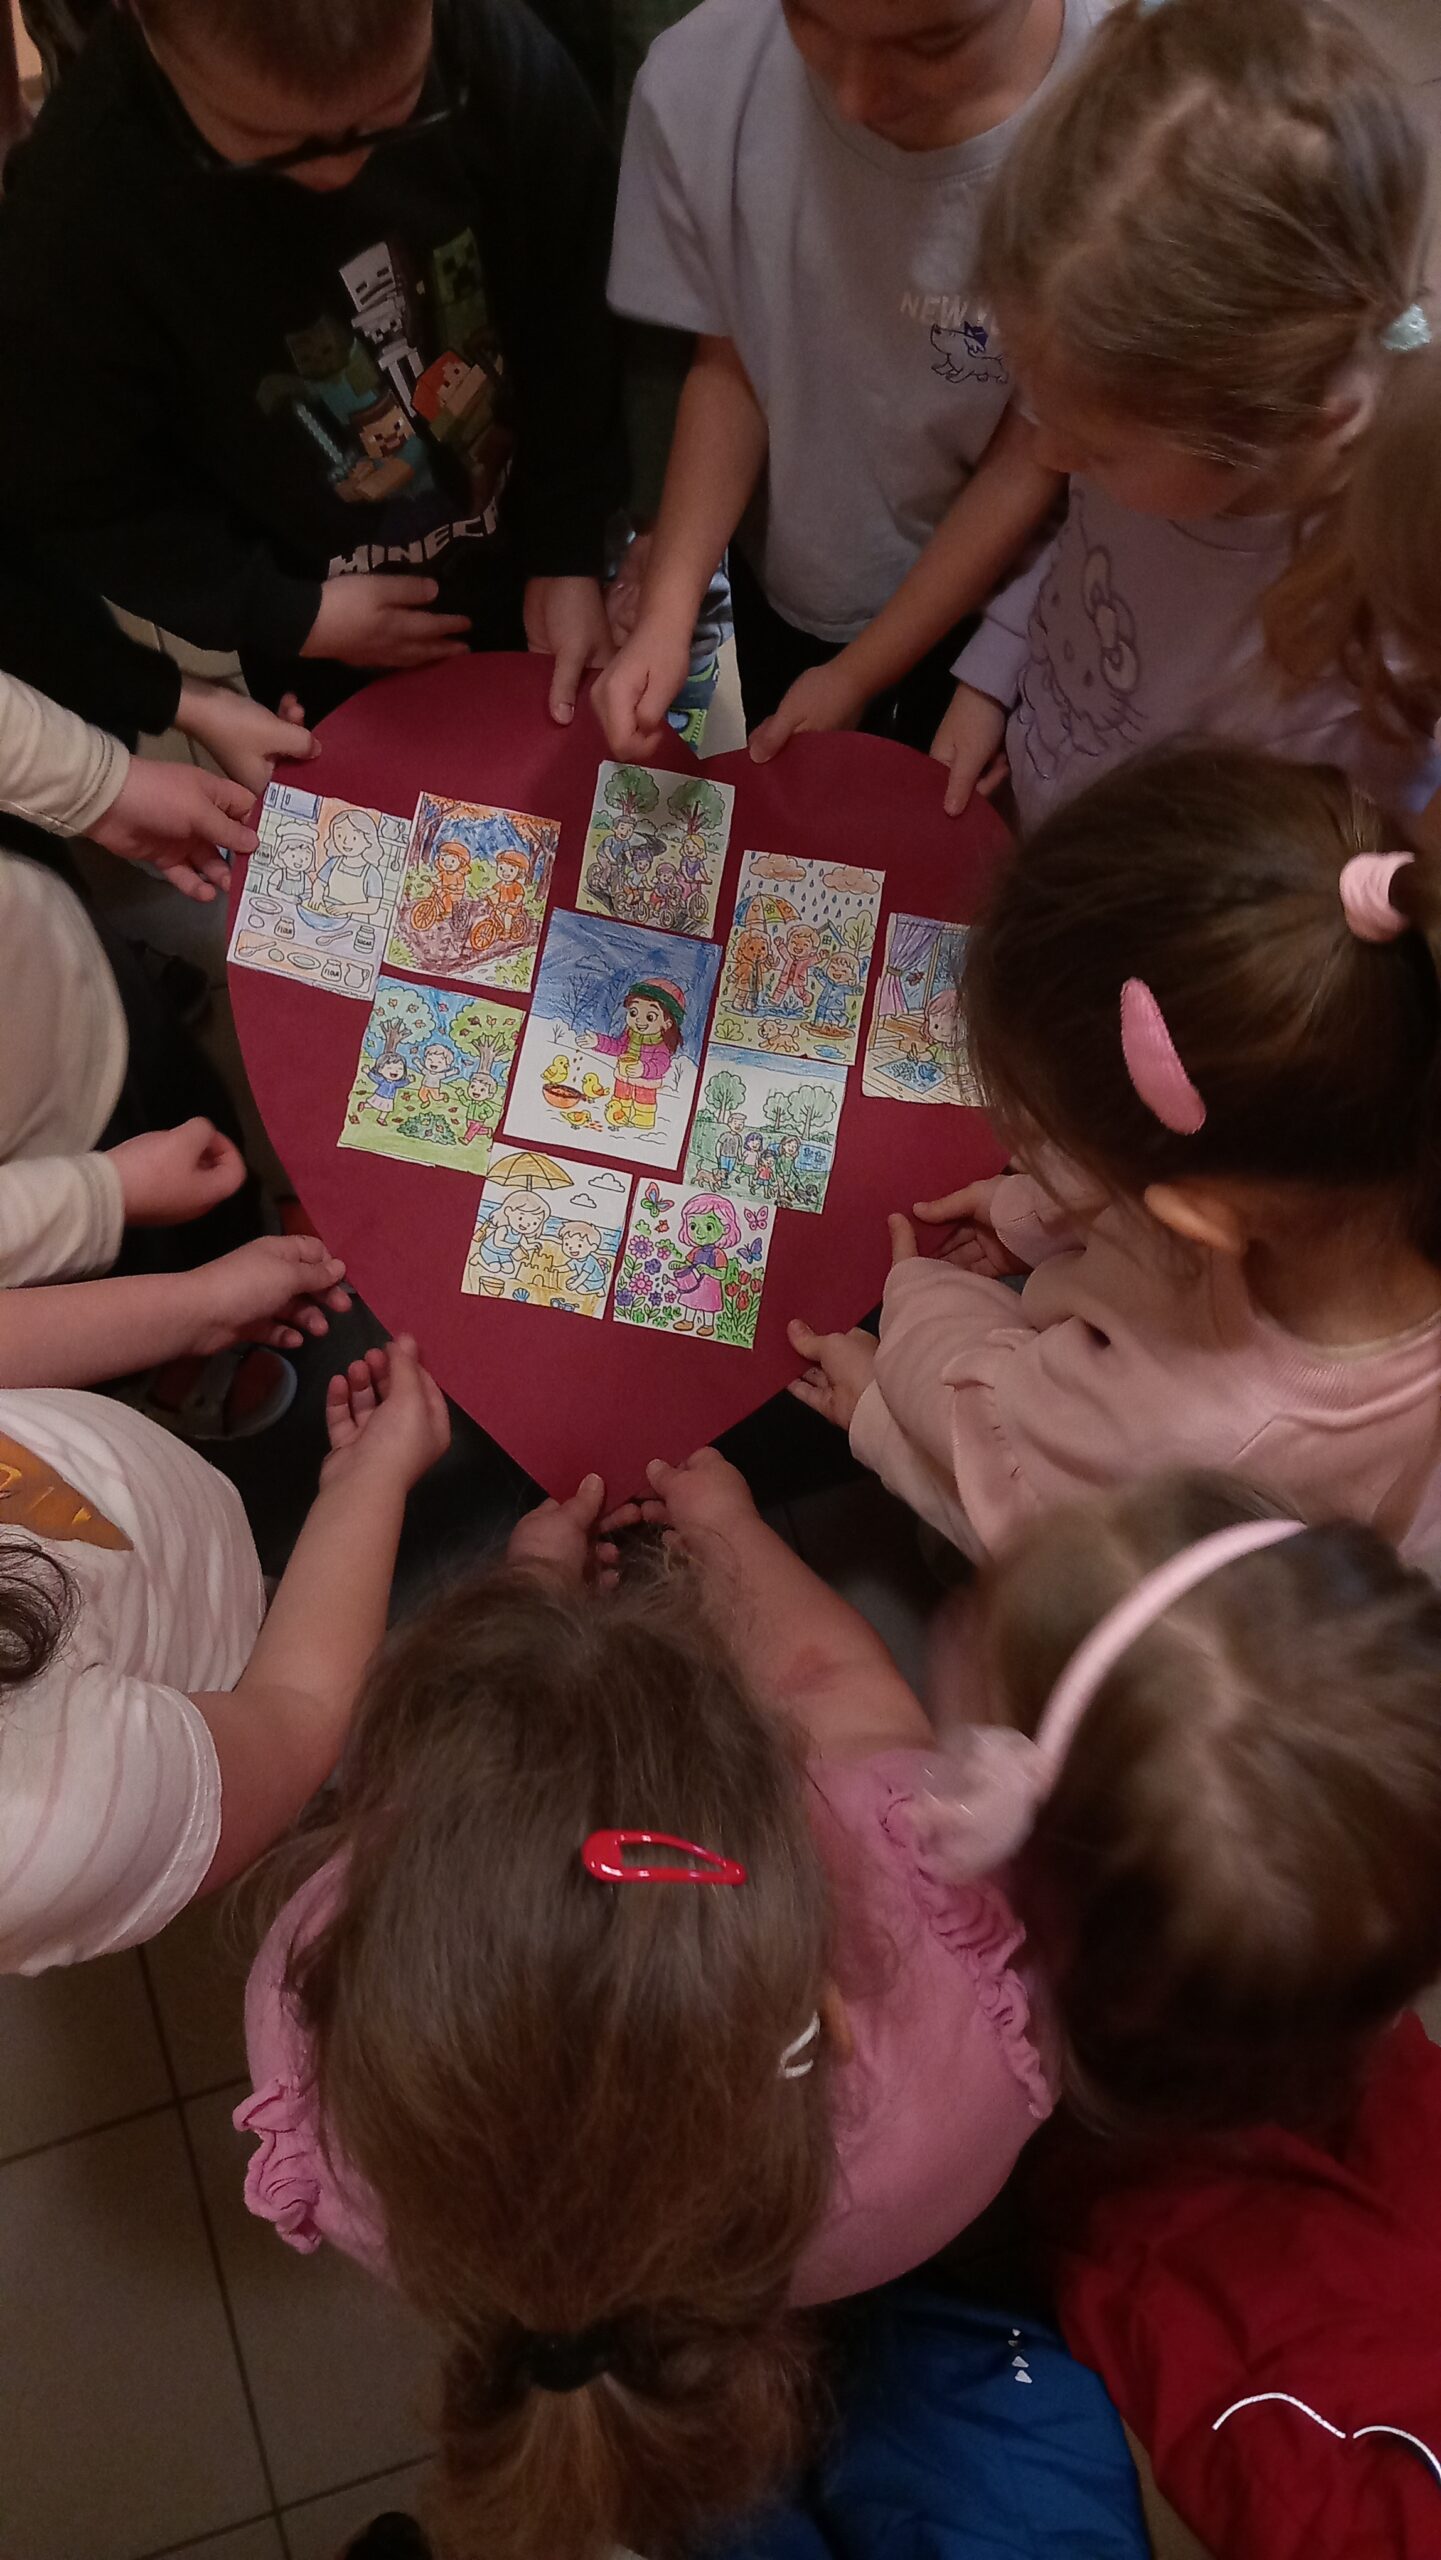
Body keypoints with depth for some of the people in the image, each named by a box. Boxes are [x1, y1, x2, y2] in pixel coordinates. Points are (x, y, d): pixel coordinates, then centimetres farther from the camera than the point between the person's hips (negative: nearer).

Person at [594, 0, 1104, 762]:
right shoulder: (698, 79, -26)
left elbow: (1036, 455, -20)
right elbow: (728, 367, -11)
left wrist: (858, 674, -16)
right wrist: (666, 612, -24)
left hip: (990, 604, -2)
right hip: (784, 578, 2)